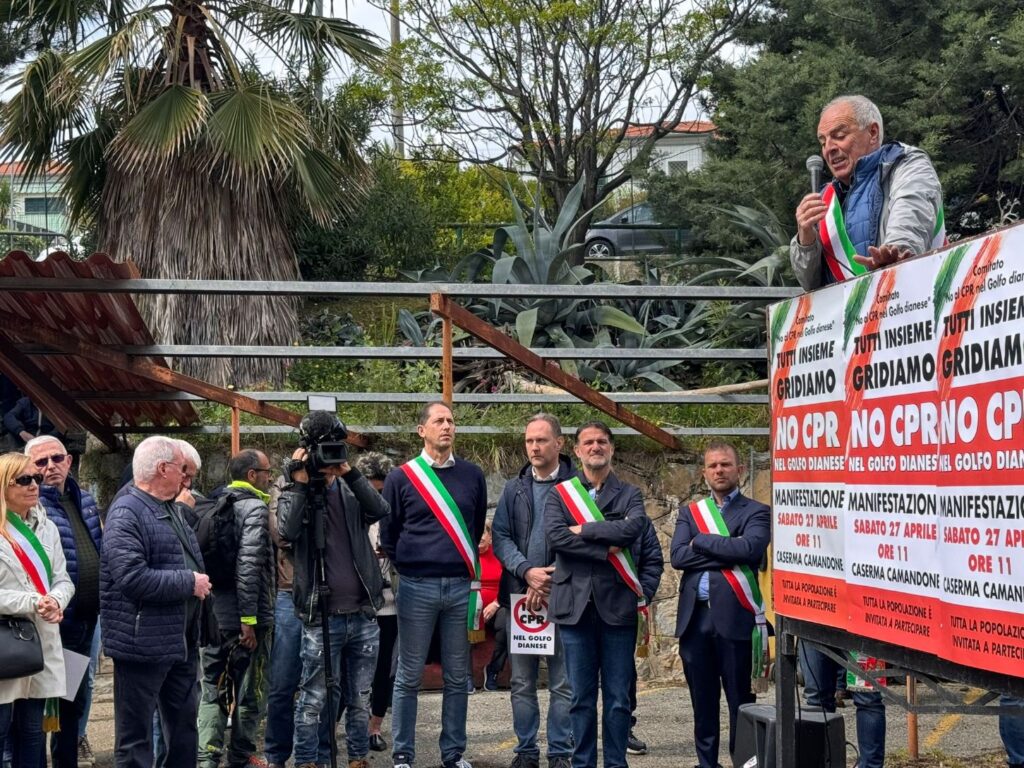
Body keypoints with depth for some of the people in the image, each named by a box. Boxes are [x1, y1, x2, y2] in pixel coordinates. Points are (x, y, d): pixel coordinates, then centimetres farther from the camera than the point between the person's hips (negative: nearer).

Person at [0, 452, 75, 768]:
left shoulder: (47, 528, 12)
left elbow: (63, 580, 11)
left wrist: (55, 601, -10)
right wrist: (32, 602, -20)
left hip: (42, 643, 6)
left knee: (32, 734, 14)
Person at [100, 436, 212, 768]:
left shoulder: (172, 509, 15)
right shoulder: (126, 514, -16)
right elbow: (132, 578, -28)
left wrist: (200, 582, 9)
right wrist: (189, 583, -18)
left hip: (182, 641, 10)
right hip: (144, 644, -10)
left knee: (184, 728, 18)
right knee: (136, 738, 0)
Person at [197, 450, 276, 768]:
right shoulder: (255, 508, -13)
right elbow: (248, 565, -22)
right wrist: (249, 618, -21)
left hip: (212, 616, 6)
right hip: (245, 619, -6)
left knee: (213, 691, 10)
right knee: (250, 692, 7)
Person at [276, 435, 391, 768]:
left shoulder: (350, 491, 11)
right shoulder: (293, 496, 3)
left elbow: (381, 510, -9)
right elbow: (288, 531, -17)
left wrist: (349, 472, -14)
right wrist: (301, 484, -14)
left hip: (363, 614, 3)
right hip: (322, 617, -3)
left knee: (360, 697, 11)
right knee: (316, 697, -2)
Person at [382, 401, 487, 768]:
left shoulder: (472, 475, 8)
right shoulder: (402, 477, 0)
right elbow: (388, 533, 7)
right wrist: (409, 564, 9)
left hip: (460, 586, 3)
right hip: (417, 587, -2)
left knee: (456, 677, 7)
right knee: (409, 677, 2)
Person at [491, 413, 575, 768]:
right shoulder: (513, 489, 11)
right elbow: (500, 537, 4)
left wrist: (550, 583, -12)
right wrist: (527, 572, -12)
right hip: (519, 593, 4)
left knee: (563, 682, 2)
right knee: (522, 682, 9)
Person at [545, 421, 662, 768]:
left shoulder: (630, 495, 9)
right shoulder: (559, 494, 8)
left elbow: (632, 528, -11)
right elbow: (555, 537, -9)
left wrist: (584, 530, -10)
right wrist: (606, 549, -12)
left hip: (619, 607, 0)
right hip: (576, 606, 0)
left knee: (618, 698, 3)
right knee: (581, 697, 5)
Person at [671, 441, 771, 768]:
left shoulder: (756, 512, 4)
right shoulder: (689, 512, 14)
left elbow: (750, 548, -17)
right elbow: (678, 556, -1)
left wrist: (701, 541, -8)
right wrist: (726, 555, -10)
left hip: (734, 617, -4)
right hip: (694, 617, 4)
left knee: (740, 700, 0)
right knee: (702, 701, 11)